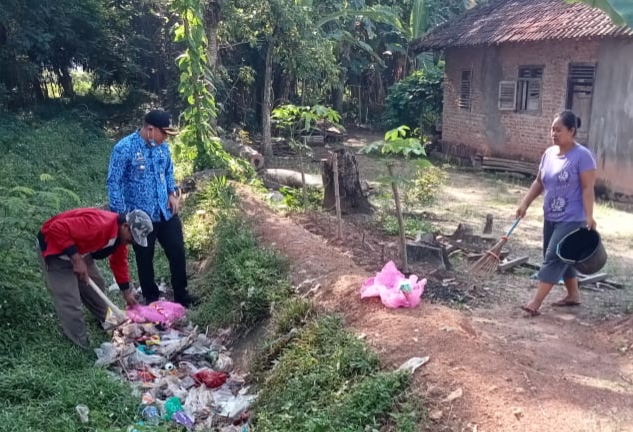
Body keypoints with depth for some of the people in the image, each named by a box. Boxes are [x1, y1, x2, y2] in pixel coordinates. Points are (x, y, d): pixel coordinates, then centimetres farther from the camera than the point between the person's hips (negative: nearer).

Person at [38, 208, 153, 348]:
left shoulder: (120, 234, -7)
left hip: (78, 250, 9)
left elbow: (119, 262, 8)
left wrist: (127, 293, 10)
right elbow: (57, 228, -40)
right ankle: (82, 345, 7)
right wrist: (76, 259, -37)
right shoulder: (98, 225, -38)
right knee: (70, 303, -8)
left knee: (96, 287, 17)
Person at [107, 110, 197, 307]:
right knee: (145, 260, 10)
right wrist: (121, 214, -16)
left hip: (166, 212, 5)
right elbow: (114, 183, -15)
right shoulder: (124, 149, -18)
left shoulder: (162, 146, 1)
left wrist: (172, 193, 1)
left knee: (177, 252, 10)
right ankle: (151, 299, 28)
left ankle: (181, 295, 28)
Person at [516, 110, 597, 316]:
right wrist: (525, 203, 8)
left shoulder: (582, 155, -14)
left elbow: (588, 188, -17)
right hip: (550, 217, 8)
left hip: (572, 219, -7)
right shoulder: (549, 153, 7)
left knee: (553, 257, -10)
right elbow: (539, 182, 15)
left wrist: (589, 217, -23)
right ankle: (573, 295, 32)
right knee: (562, 257, 16)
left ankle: (535, 303, -10)